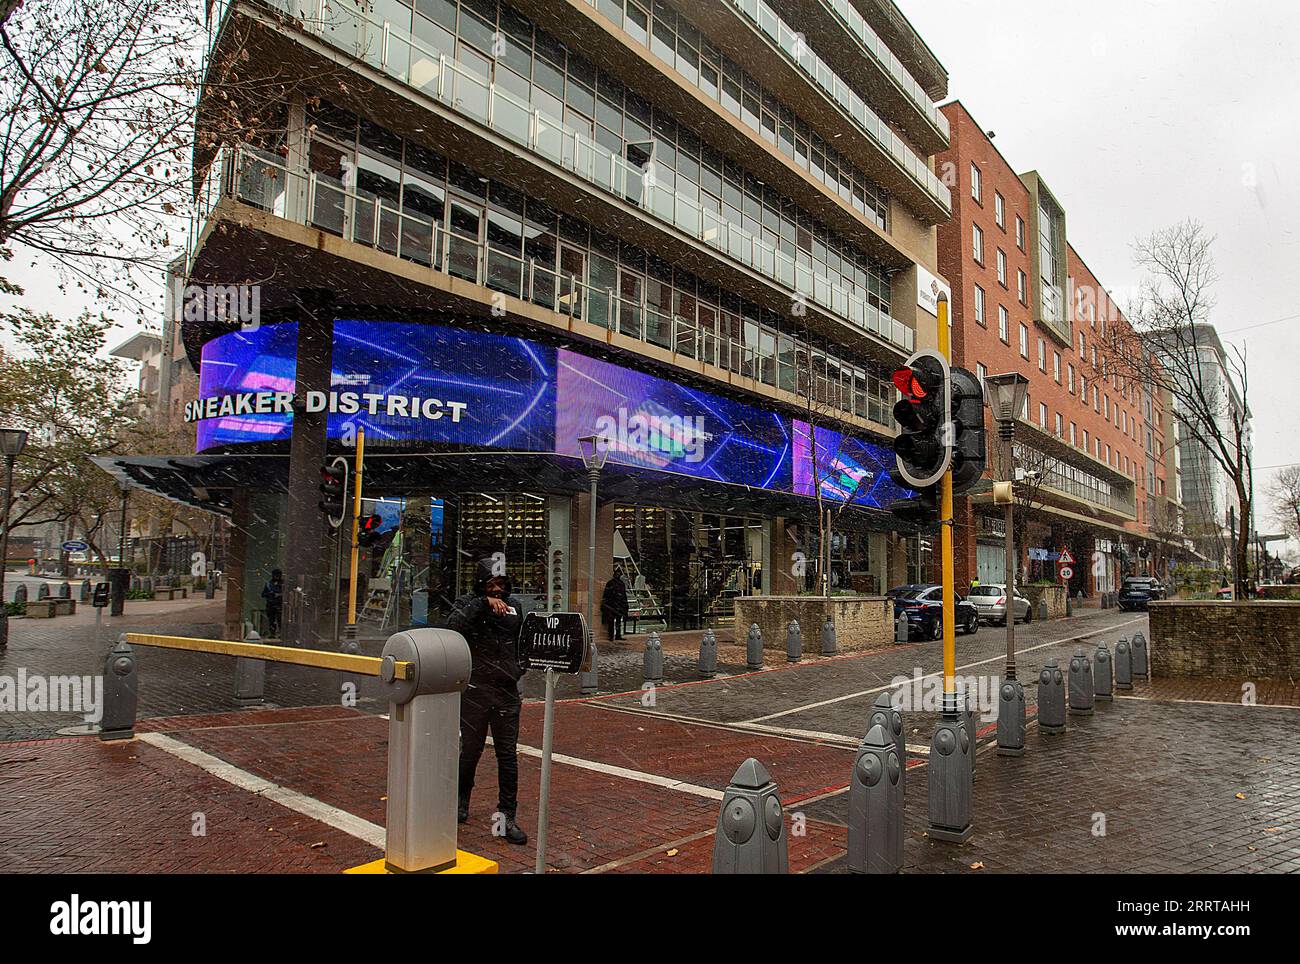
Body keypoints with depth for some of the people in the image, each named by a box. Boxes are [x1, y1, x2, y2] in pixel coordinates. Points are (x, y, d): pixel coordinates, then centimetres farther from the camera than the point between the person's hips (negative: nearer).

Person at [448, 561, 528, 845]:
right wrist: (484, 603, -28)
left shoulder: (514, 606, 9)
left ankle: (507, 816, 11)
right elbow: (453, 626, -24)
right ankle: (461, 801, 35)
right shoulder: (467, 603, -2)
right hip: (474, 691, -3)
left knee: (508, 755, 3)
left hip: (507, 693, 3)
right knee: (470, 750, 9)